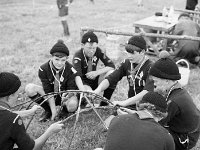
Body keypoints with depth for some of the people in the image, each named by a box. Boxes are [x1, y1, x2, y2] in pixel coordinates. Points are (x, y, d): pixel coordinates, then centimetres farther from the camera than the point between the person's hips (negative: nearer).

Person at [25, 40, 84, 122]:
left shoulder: (70, 69, -21)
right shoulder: (43, 69, -19)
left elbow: (71, 89, -17)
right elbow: (48, 91, -18)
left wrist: (68, 94, -41)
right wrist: (53, 110, -22)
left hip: (65, 96, -2)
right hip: (51, 97, 2)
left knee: (72, 105, -37)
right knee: (29, 88, -23)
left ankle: (64, 110, 4)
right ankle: (48, 110, -1)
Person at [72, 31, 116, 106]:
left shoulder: (98, 51, -10)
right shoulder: (78, 56, -23)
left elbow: (111, 65, -11)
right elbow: (77, 76, -37)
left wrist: (97, 72, -26)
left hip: (94, 80, 5)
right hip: (83, 82, -5)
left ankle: (104, 104, -8)